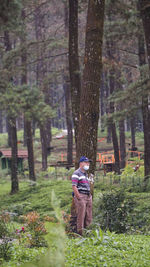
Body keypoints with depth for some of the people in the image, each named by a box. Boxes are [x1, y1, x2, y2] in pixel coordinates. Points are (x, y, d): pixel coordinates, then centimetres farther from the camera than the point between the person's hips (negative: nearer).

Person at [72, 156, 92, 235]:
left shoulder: (86, 174, 23)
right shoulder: (76, 173, -5)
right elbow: (74, 186, -14)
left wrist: (90, 196, 14)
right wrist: (79, 198, -18)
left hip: (88, 197, 9)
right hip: (80, 196, -9)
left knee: (88, 218, 7)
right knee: (81, 217, -9)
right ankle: (80, 234, -7)